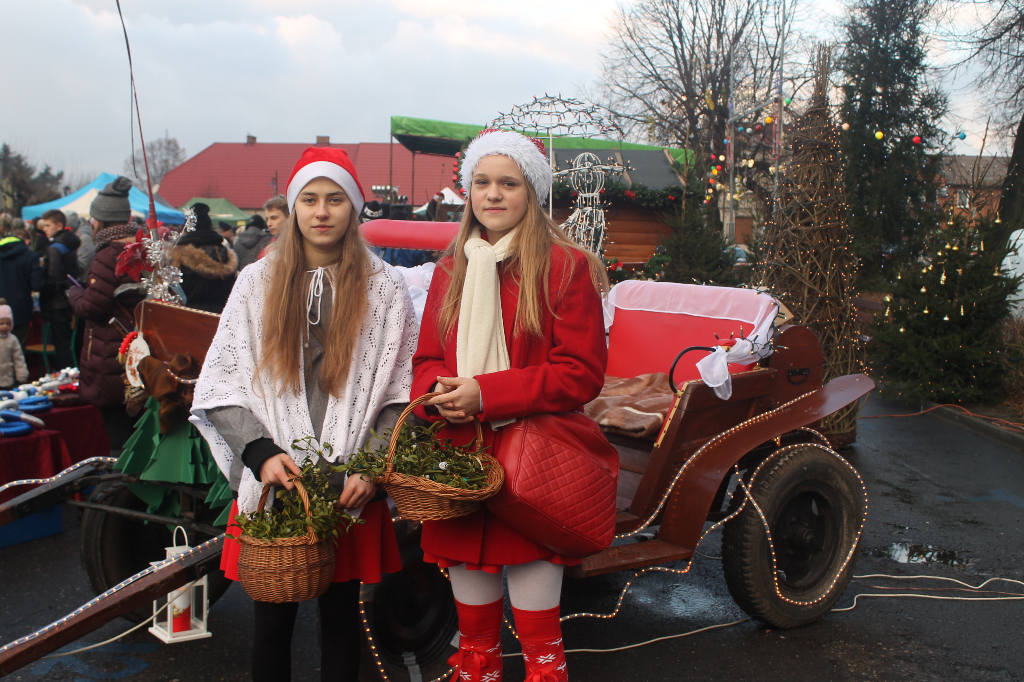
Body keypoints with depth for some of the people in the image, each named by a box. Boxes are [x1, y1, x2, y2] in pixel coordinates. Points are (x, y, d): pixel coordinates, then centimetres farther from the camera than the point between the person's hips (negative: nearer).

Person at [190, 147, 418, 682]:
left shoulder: (385, 288, 2)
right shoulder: (256, 282, 6)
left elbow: (401, 393, 1)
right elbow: (222, 384, 3)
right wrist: (262, 452, -11)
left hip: (352, 490, -1)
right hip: (270, 483, 1)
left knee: (341, 618, 10)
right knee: (272, 621, 10)